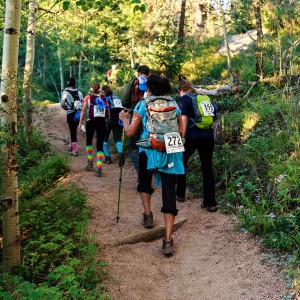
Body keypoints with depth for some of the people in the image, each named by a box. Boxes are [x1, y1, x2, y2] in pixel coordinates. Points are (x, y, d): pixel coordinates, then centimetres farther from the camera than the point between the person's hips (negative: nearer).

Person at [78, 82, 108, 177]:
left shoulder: (88, 98, 4)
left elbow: (83, 110, -4)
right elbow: (108, 113, 4)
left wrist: (80, 122, -3)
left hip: (91, 122, -1)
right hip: (102, 123, 1)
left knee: (89, 141, 23)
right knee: (100, 145, 0)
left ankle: (90, 163, 26)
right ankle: (99, 168, -8)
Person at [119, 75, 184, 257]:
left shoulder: (143, 104, 4)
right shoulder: (174, 104, 12)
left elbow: (130, 132, 5)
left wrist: (124, 119, 23)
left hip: (149, 150, -1)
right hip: (171, 152, 2)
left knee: (144, 182, 29)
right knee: (169, 192, 1)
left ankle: (148, 215, 20)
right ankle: (168, 240, -4)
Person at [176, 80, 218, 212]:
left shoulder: (183, 99, 3)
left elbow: (184, 119, -9)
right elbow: (214, 114, 15)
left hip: (192, 136, -4)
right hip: (208, 136, 4)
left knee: (181, 163, 18)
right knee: (207, 168, 4)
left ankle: (180, 194, 28)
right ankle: (210, 202, 1)